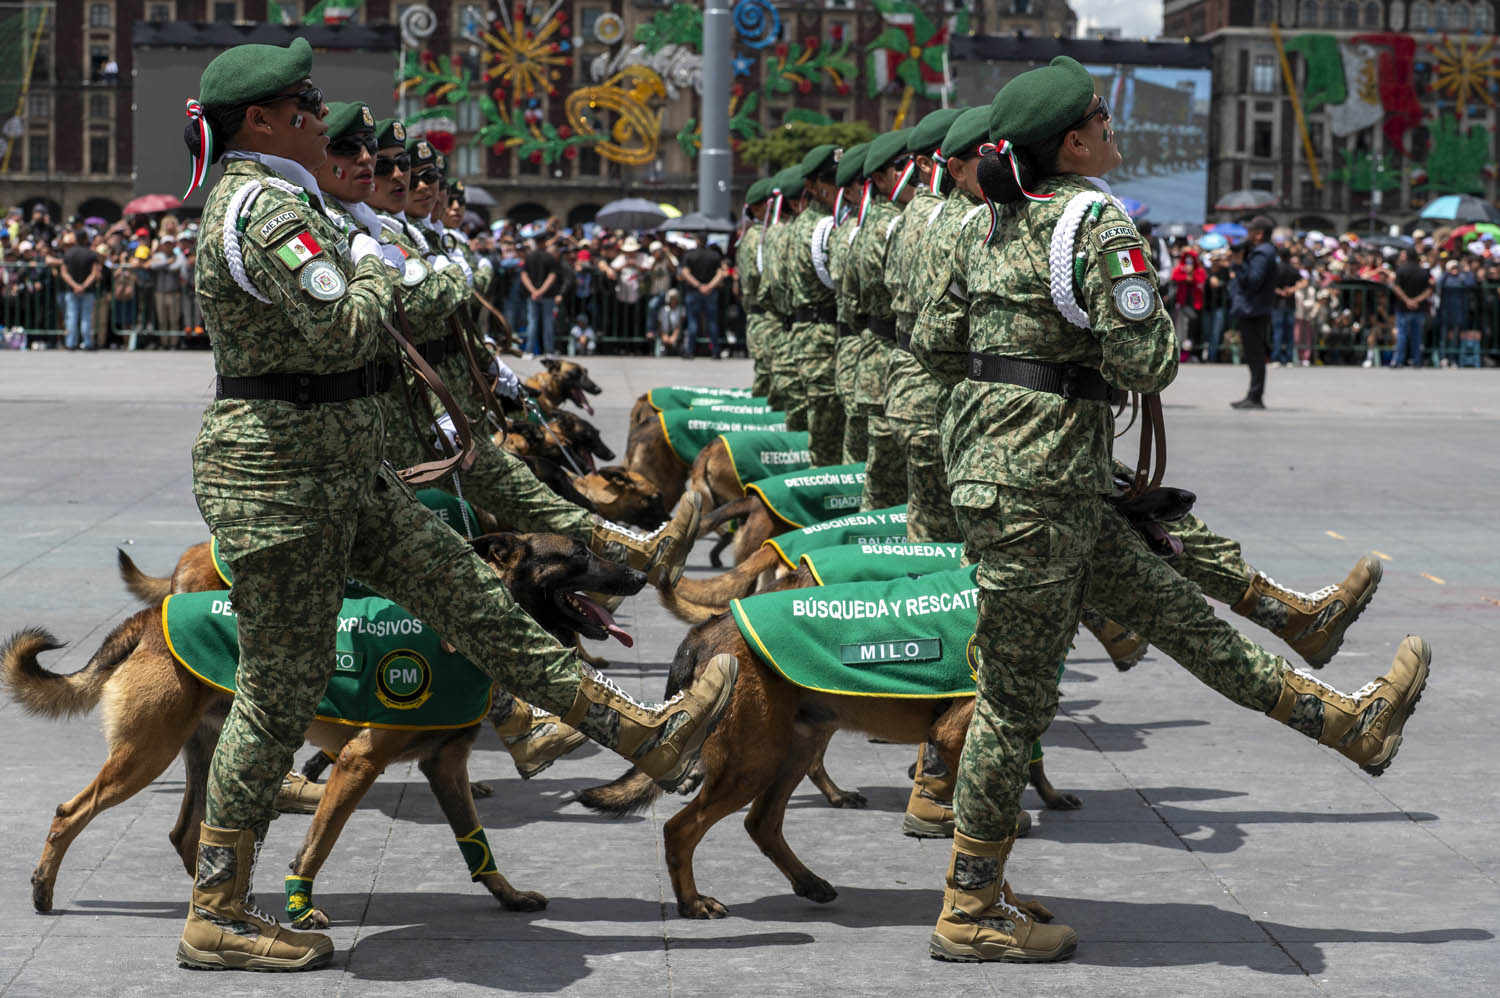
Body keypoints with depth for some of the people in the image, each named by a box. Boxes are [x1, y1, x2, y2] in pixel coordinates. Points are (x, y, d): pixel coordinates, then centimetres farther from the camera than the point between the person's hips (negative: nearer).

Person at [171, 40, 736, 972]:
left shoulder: (264, 197, 15)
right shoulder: (265, 206, -19)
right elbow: (345, 329, -28)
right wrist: (377, 267, -8)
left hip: (342, 474, 10)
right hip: (279, 476, -10)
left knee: (474, 597, 10)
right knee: (283, 689, -3)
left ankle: (649, 731, 16)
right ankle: (217, 919, 7)